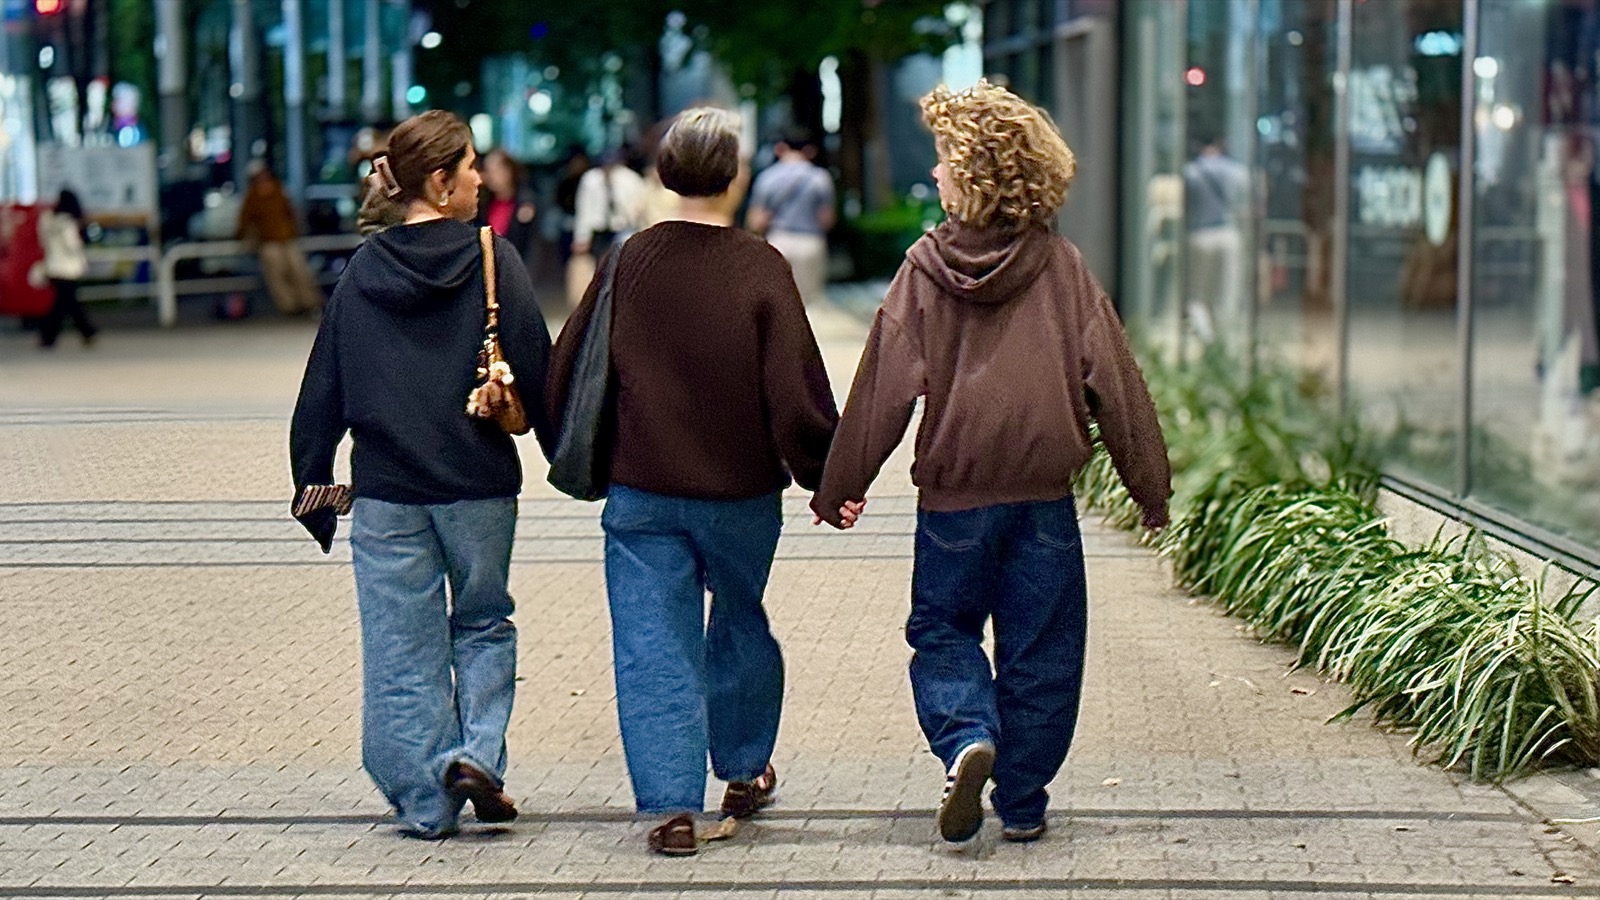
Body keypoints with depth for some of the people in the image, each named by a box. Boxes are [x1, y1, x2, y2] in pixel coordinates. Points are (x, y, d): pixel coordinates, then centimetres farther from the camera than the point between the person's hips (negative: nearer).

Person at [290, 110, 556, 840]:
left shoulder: (364, 271, 3)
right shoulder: (493, 263, -6)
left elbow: (324, 389, 6)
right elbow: (538, 371, -6)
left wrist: (312, 481, 13)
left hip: (386, 490, 2)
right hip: (479, 487, -1)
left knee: (403, 645, 7)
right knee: (483, 623, 17)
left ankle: (425, 800, 7)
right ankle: (477, 750, -3)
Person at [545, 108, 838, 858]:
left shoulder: (629, 262, -3)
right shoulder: (759, 269, -11)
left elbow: (567, 368, 5)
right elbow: (796, 387, -13)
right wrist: (826, 478, -2)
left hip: (641, 493, 0)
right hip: (741, 490, 0)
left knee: (653, 647, 2)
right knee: (740, 623, 21)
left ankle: (672, 803, -6)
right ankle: (744, 770, 35)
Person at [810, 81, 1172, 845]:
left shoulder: (927, 267, -6)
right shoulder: (1060, 266, -1)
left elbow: (883, 387, -5)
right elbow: (1113, 381, -1)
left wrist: (839, 487, 3)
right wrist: (1151, 485, 7)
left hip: (953, 493, -1)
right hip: (1044, 493, 1)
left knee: (942, 629, 14)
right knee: (1038, 647, 10)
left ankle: (966, 737, -12)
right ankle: (1022, 802, 12)